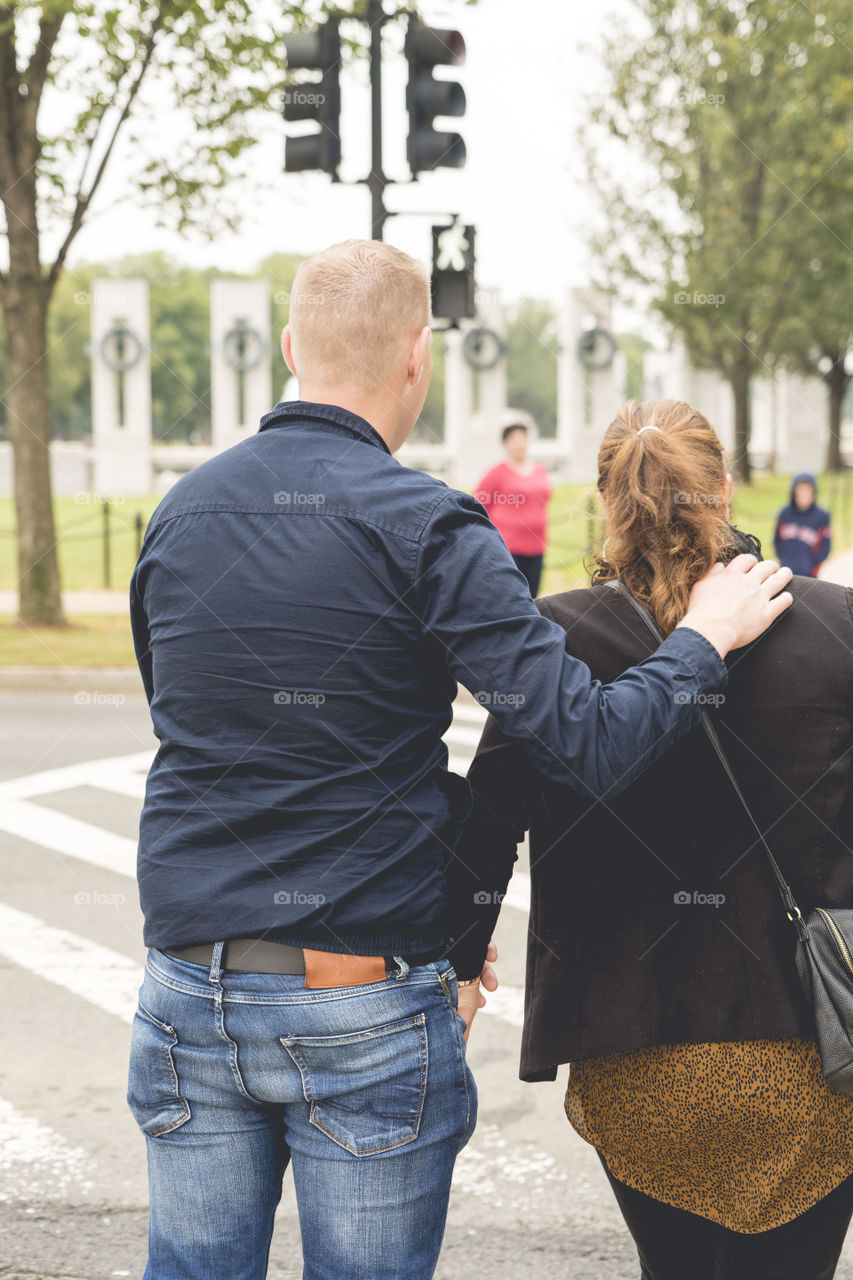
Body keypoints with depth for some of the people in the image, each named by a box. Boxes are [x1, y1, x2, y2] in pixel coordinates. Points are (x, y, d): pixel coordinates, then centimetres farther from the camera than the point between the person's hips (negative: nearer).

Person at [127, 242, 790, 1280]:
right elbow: (587, 743, -18)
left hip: (190, 994, 5)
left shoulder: (179, 514, 6)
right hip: (366, 1003, -4)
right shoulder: (424, 529, -12)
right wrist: (706, 637, 0)